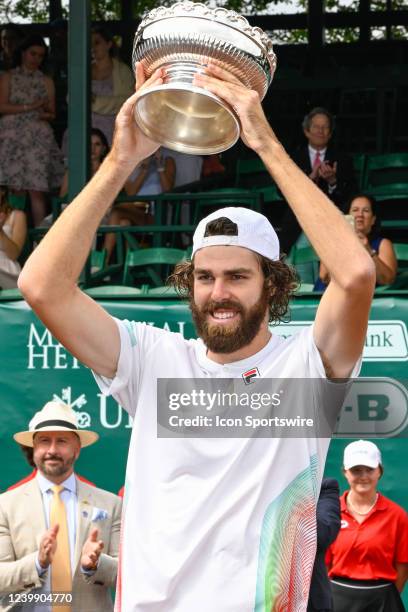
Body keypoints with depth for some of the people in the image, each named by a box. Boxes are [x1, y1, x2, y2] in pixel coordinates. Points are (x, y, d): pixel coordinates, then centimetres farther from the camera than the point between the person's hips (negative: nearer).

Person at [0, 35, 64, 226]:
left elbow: (52, 113, 15)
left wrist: (47, 114, -9)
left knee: (37, 190, -8)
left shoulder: (46, 81, 16)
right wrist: (30, 107, -10)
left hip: (39, 138, 2)